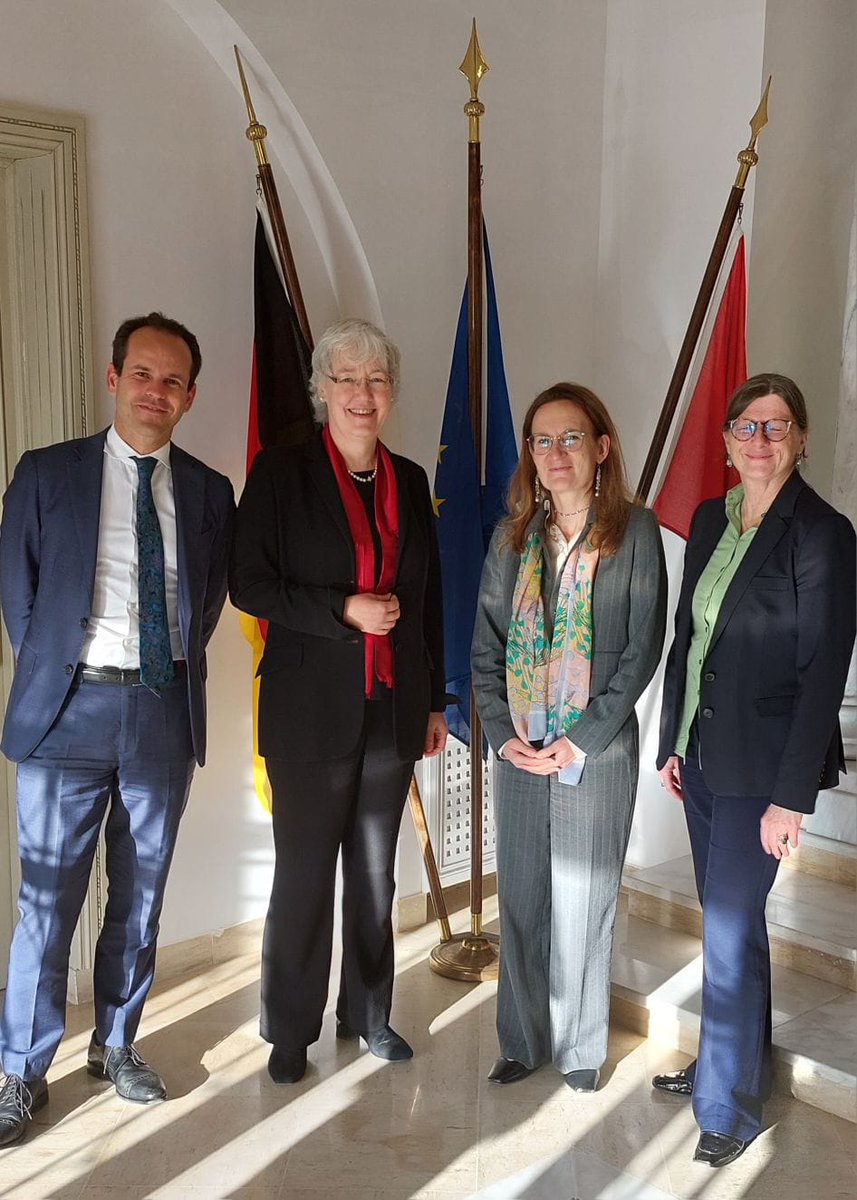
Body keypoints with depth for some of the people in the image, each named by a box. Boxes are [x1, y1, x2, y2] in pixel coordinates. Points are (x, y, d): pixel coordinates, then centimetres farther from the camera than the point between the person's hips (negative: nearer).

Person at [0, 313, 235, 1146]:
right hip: (69, 710, -2)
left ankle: (116, 1045, 32)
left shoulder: (208, 493, 7)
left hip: (166, 712, 3)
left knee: (140, 897, 13)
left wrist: (174, 667, 7)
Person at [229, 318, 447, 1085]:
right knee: (305, 871, 5)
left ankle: (369, 1013, 31)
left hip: (393, 706, 4)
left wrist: (435, 701, 13)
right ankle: (290, 1031, 22)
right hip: (312, 708, -4)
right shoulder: (281, 473, -3)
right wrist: (344, 609, -18)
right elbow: (248, 584, -8)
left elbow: (427, 598, 13)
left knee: (376, 870, 13)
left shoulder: (409, 481, 9)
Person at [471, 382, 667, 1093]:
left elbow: (644, 647, -7)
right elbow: (486, 644, 7)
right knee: (520, 901, 11)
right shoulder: (513, 537, 7)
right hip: (520, 752, 4)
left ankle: (580, 1048, 25)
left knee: (584, 902, 6)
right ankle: (524, 1042, 28)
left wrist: (583, 740, -12)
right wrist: (503, 733, -5)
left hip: (597, 751, -3)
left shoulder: (634, 532, -4)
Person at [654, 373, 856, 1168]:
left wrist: (792, 795, -17)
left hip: (760, 764, -6)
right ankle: (730, 1060, 37)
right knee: (726, 917, 18)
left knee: (729, 927, -1)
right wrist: (671, 739, 11)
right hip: (702, 753, 7)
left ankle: (729, 1107, 17)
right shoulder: (710, 520, 7)